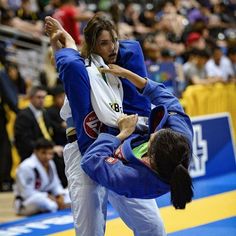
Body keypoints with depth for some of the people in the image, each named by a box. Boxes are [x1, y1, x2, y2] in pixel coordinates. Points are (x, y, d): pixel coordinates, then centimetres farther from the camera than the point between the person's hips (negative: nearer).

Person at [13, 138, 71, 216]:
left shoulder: (50, 164, 4)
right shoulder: (27, 167, -24)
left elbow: (55, 185, 12)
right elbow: (27, 194, -26)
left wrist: (60, 196, -10)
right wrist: (48, 196, -23)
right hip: (25, 204, -8)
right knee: (40, 200, -40)